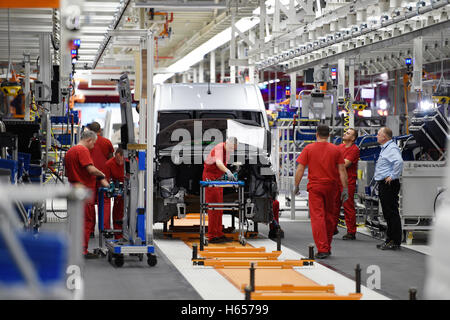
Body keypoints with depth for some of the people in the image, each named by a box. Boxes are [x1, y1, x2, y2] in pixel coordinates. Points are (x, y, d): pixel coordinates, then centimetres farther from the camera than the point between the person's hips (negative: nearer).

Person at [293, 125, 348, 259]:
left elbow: (300, 169, -4)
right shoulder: (335, 149, 3)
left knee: (317, 217, -4)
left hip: (315, 187, -2)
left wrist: (296, 186, 6)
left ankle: (322, 249, -12)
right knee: (329, 217, 14)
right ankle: (327, 248, 24)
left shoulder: (308, 149, -2)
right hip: (331, 187, 2)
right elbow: (342, 170, 1)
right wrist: (345, 189, 5)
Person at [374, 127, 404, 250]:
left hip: (389, 185, -11)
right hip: (383, 185, 11)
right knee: (387, 213, 14)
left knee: (392, 213, -8)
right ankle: (389, 239, 20)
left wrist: (393, 176, -26)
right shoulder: (385, 148, 19)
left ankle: (395, 242, -6)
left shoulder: (392, 148, -15)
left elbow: (399, 161, -34)